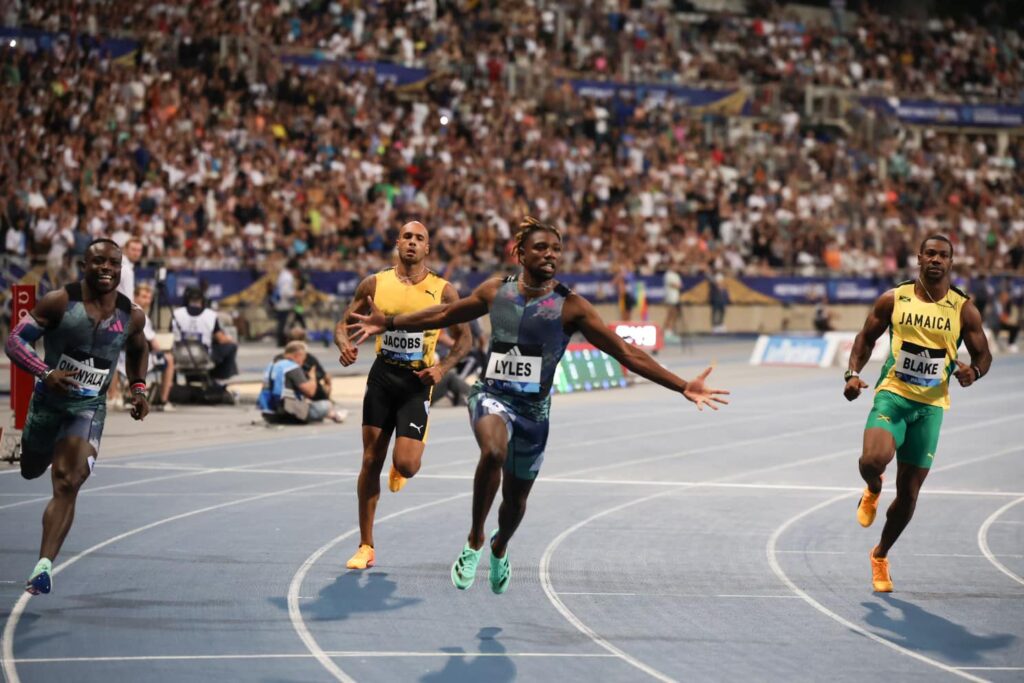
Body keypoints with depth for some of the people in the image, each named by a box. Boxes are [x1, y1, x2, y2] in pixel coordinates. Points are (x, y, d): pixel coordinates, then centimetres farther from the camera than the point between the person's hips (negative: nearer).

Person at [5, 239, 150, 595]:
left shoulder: (131, 316, -3)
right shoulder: (59, 302, -13)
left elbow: (138, 349, 20)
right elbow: (15, 340, -15)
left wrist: (138, 389, 6)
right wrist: (46, 373, -32)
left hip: (89, 407, 0)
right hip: (49, 399, 0)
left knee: (68, 485, -17)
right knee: (30, 471, 19)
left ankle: (43, 566, -21)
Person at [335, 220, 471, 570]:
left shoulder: (442, 290, 0)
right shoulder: (375, 283, 3)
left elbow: (463, 337, 7)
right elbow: (344, 322, 9)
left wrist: (443, 367, -10)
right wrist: (345, 344, -14)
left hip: (417, 383, -1)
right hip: (382, 375, 1)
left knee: (406, 464, -13)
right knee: (371, 461, 0)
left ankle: (399, 469, 29)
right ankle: (366, 547, 9)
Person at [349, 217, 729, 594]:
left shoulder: (570, 306, -7)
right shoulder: (496, 291, 1)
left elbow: (626, 353, -7)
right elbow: (446, 314, 18)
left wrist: (682, 387, -13)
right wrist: (389, 323, 20)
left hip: (534, 407, 1)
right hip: (491, 395, 0)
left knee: (516, 498, 12)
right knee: (493, 451, -34)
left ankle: (499, 548, 49)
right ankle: (474, 540, -14)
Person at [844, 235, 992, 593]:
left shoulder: (964, 309, 0)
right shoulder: (893, 299, 0)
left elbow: (983, 354, 6)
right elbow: (866, 337, 11)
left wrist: (973, 372, -17)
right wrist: (853, 373, -5)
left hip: (931, 406, 1)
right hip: (892, 394, -1)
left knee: (908, 492, 6)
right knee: (873, 460, -29)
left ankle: (880, 556, 29)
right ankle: (873, 491, 10)